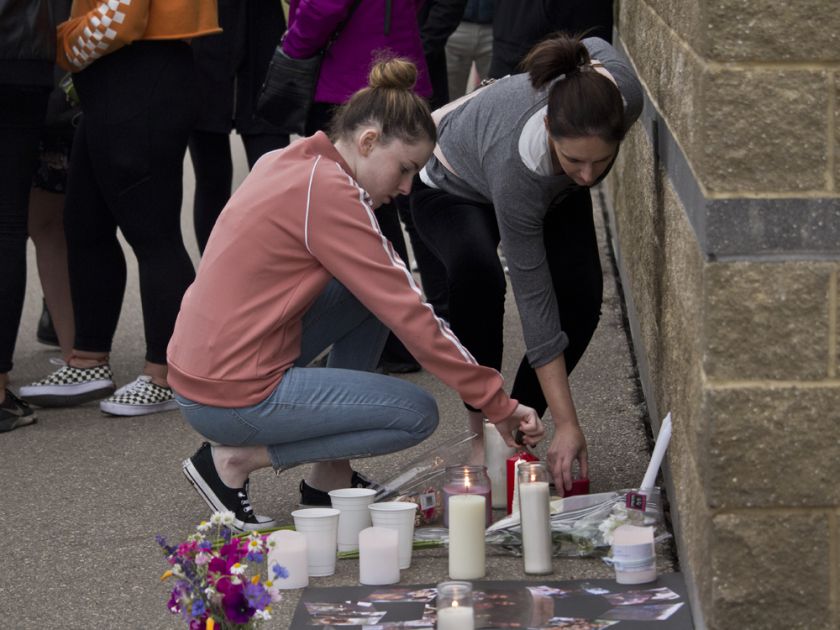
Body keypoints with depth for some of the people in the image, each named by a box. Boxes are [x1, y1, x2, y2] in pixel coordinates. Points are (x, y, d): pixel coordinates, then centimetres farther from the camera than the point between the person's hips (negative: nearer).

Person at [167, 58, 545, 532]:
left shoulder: (289, 162, 10)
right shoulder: (327, 192, -17)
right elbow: (407, 316, -17)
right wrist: (499, 405, -13)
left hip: (202, 365, 9)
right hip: (234, 399, -9)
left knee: (376, 287, 13)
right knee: (416, 415, -2)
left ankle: (331, 477, 14)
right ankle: (236, 460, -2)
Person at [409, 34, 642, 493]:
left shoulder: (623, 92, -37)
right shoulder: (516, 167, -46)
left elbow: (596, 46, -10)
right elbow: (535, 302, -40)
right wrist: (567, 426, -40)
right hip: (455, 192, -5)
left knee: (581, 298, -18)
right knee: (476, 271, -37)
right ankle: (484, 435, -22)